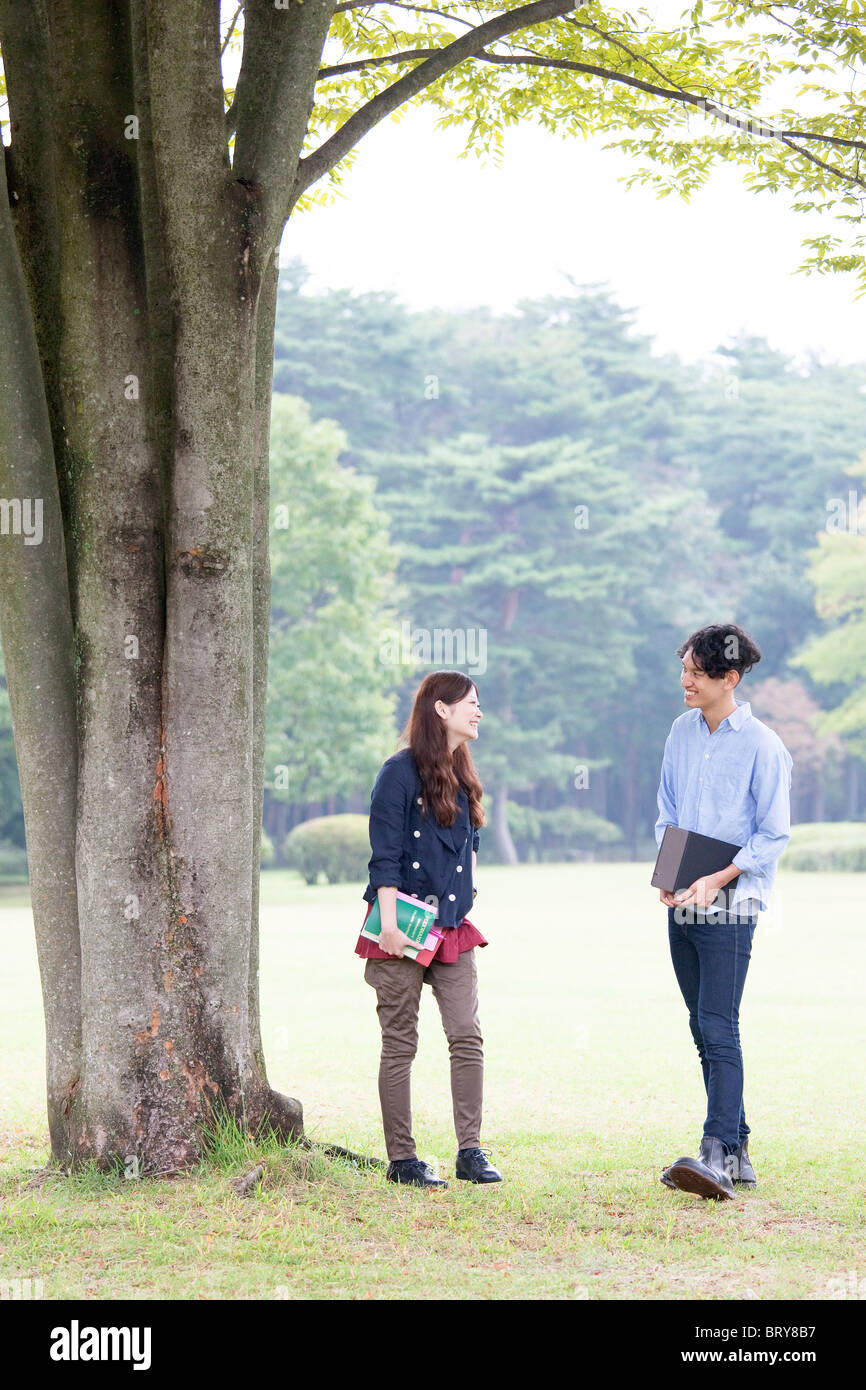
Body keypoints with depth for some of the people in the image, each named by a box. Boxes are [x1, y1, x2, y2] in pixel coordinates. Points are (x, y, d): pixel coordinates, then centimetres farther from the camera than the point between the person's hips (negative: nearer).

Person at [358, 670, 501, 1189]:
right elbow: (384, 854, -11)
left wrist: (465, 902, 15)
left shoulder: (462, 775, 14)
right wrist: (390, 923, -17)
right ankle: (402, 1159, 6)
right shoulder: (401, 772, -8)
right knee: (401, 1043, 0)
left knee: (468, 1035, -2)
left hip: (452, 927, 6)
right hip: (405, 925, -6)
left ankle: (470, 1151, 3)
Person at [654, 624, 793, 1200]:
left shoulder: (762, 745, -9)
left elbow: (774, 834, -8)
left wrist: (717, 880, -16)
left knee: (719, 1027, -13)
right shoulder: (683, 731, 10)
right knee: (705, 1028, 10)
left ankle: (718, 1155, -16)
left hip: (731, 905, -7)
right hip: (682, 905, 7)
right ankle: (737, 1150, 18)